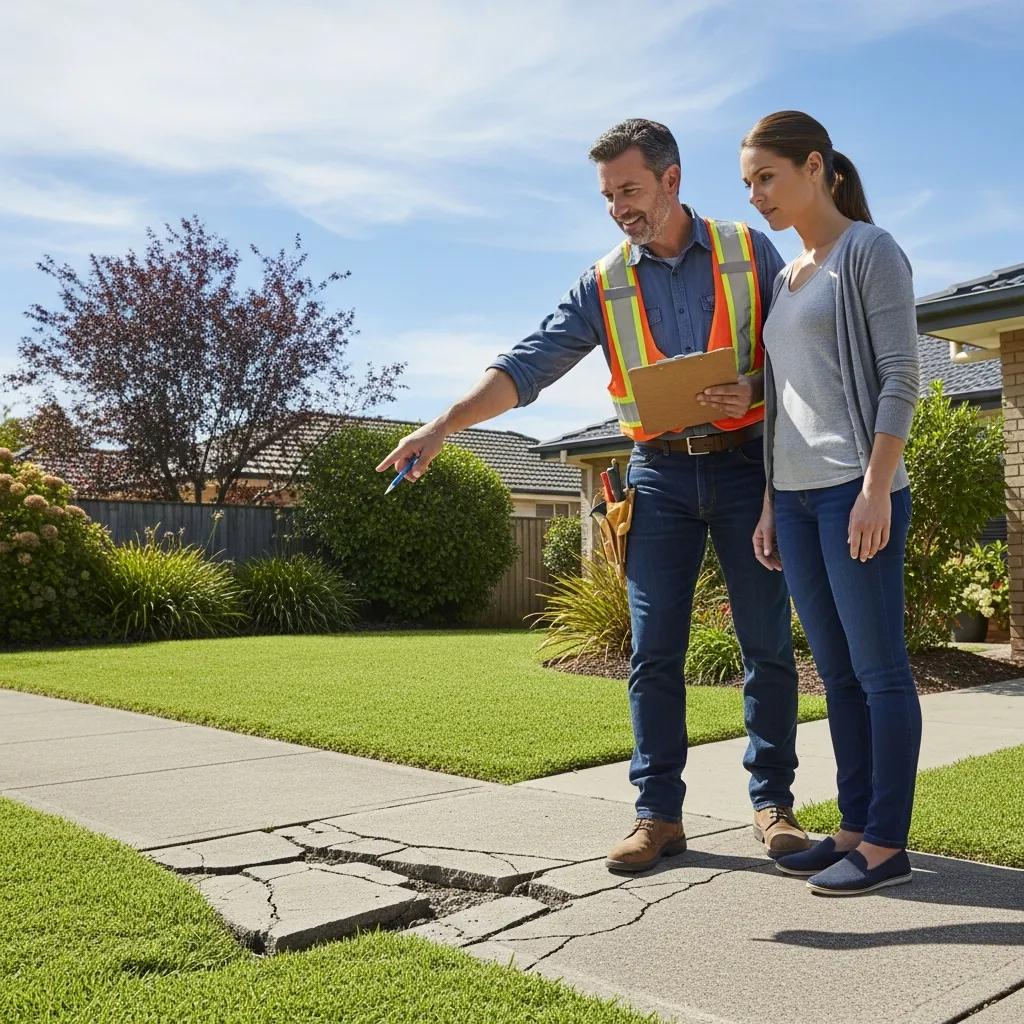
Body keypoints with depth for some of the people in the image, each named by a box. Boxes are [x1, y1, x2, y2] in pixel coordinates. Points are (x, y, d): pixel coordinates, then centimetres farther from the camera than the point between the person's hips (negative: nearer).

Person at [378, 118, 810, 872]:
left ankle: (773, 802, 16)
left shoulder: (750, 251, 3)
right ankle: (658, 814, 7)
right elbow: (526, 366, -2)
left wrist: (755, 390, -18)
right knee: (654, 649, -1)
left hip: (745, 463, -1)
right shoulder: (605, 284, 6)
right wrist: (443, 426, -13)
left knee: (767, 642, 3)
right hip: (661, 473, 1)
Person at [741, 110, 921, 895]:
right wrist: (770, 503, 14)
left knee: (878, 668, -3)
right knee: (838, 671, 8)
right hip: (797, 496, 7)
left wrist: (877, 487, -16)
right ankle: (856, 828, 15)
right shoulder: (786, 278, 19)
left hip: (856, 489, -7)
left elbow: (901, 375, -8)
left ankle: (886, 844, 4)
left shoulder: (869, 250, 0)